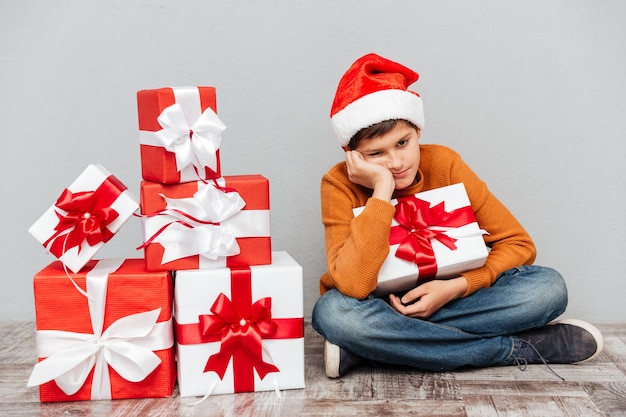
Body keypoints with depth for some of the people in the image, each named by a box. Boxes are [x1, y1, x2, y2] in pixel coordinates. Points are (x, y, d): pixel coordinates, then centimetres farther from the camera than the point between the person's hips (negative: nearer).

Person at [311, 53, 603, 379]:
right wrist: (382, 190, -32)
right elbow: (353, 286, -32)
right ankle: (523, 348, -23)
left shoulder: (443, 164, -11)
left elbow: (519, 245, -8)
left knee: (548, 287, -19)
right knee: (333, 312, -38)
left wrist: (457, 287, -24)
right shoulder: (340, 184, -18)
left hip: (444, 301, 2)